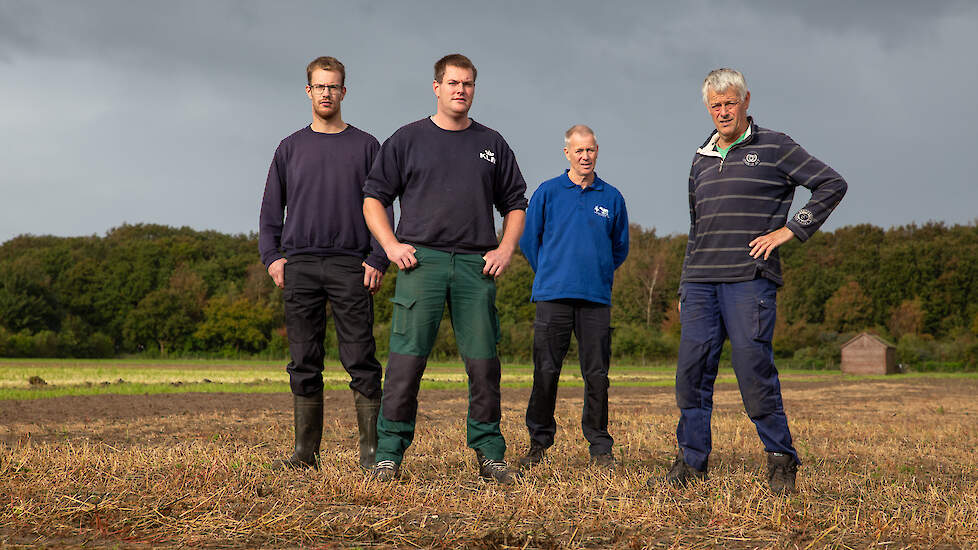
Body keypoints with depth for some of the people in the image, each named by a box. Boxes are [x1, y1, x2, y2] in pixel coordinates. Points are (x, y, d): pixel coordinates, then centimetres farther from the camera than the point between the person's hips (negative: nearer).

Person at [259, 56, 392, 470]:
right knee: (304, 364, 3)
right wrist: (272, 257, 1)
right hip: (299, 265, 2)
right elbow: (270, 210, 15)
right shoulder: (290, 148, 15)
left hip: (351, 265, -2)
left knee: (361, 361, -5)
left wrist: (378, 259, -6)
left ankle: (372, 450, -3)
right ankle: (305, 451, 8)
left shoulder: (365, 146, 10)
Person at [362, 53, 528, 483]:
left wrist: (505, 248, 5)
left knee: (483, 361, 1)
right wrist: (391, 245, -3)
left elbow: (515, 203, 21)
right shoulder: (407, 140, 9)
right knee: (406, 359, -8)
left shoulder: (492, 144, 16)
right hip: (421, 260, -2)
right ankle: (389, 452, -3)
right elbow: (374, 197, 10)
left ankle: (490, 454, 9)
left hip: (477, 265, 2)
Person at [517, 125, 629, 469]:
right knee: (546, 372, -1)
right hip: (553, 296, -1)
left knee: (597, 374, 1)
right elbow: (529, 240, 13)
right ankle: (539, 443, 12)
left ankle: (601, 449, 9)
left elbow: (620, 248, 21)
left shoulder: (612, 198, 11)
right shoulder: (547, 192, 6)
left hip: (597, 298, 1)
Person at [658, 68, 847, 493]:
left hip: (750, 278, -5)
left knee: (753, 369, -9)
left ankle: (781, 461, 5)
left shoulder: (774, 148, 4)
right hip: (700, 282, 5)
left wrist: (790, 230, -4)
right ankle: (691, 463, 10)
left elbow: (832, 184, 2)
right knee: (692, 371, 1)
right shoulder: (702, 160, 20)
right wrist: (685, 288, 20)